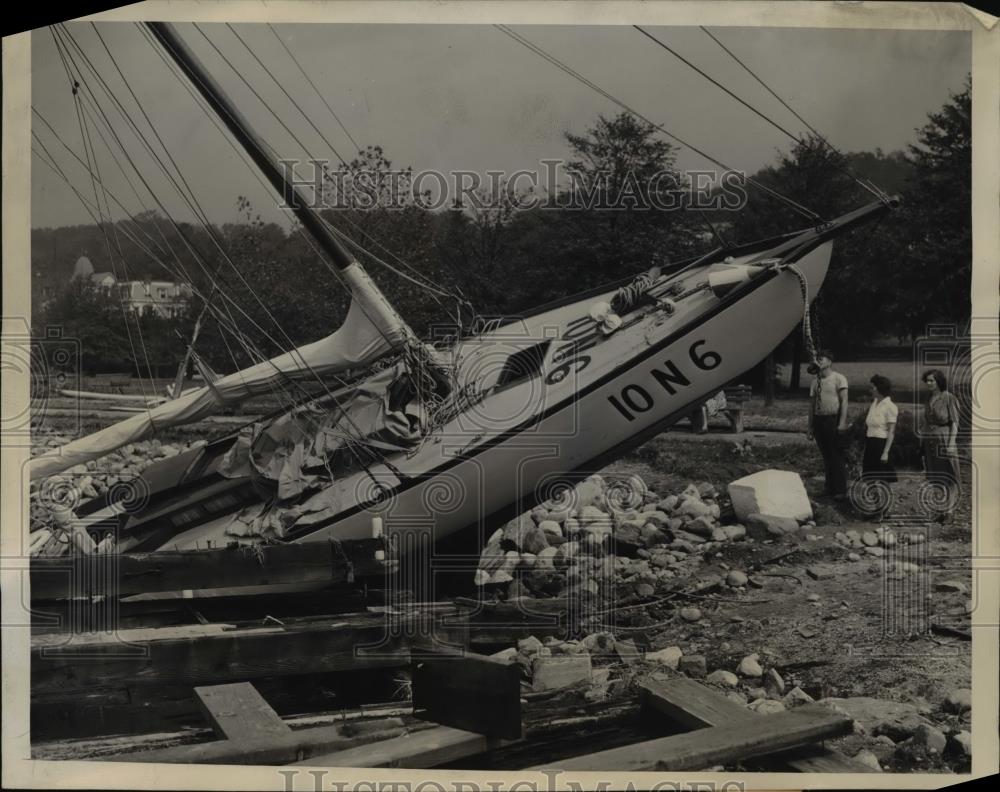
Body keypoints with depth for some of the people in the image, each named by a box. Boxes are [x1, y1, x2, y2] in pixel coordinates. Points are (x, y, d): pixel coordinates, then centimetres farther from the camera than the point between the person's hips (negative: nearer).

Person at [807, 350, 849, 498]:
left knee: (837, 457, -4)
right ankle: (830, 488, 20)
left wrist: (842, 422, -18)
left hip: (834, 420, -5)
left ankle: (841, 490, 1)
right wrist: (810, 426, 12)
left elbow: (844, 401, -9)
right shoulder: (815, 382, 13)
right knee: (826, 457, 11)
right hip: (819, 421, 6)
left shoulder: (839, 378, -3)